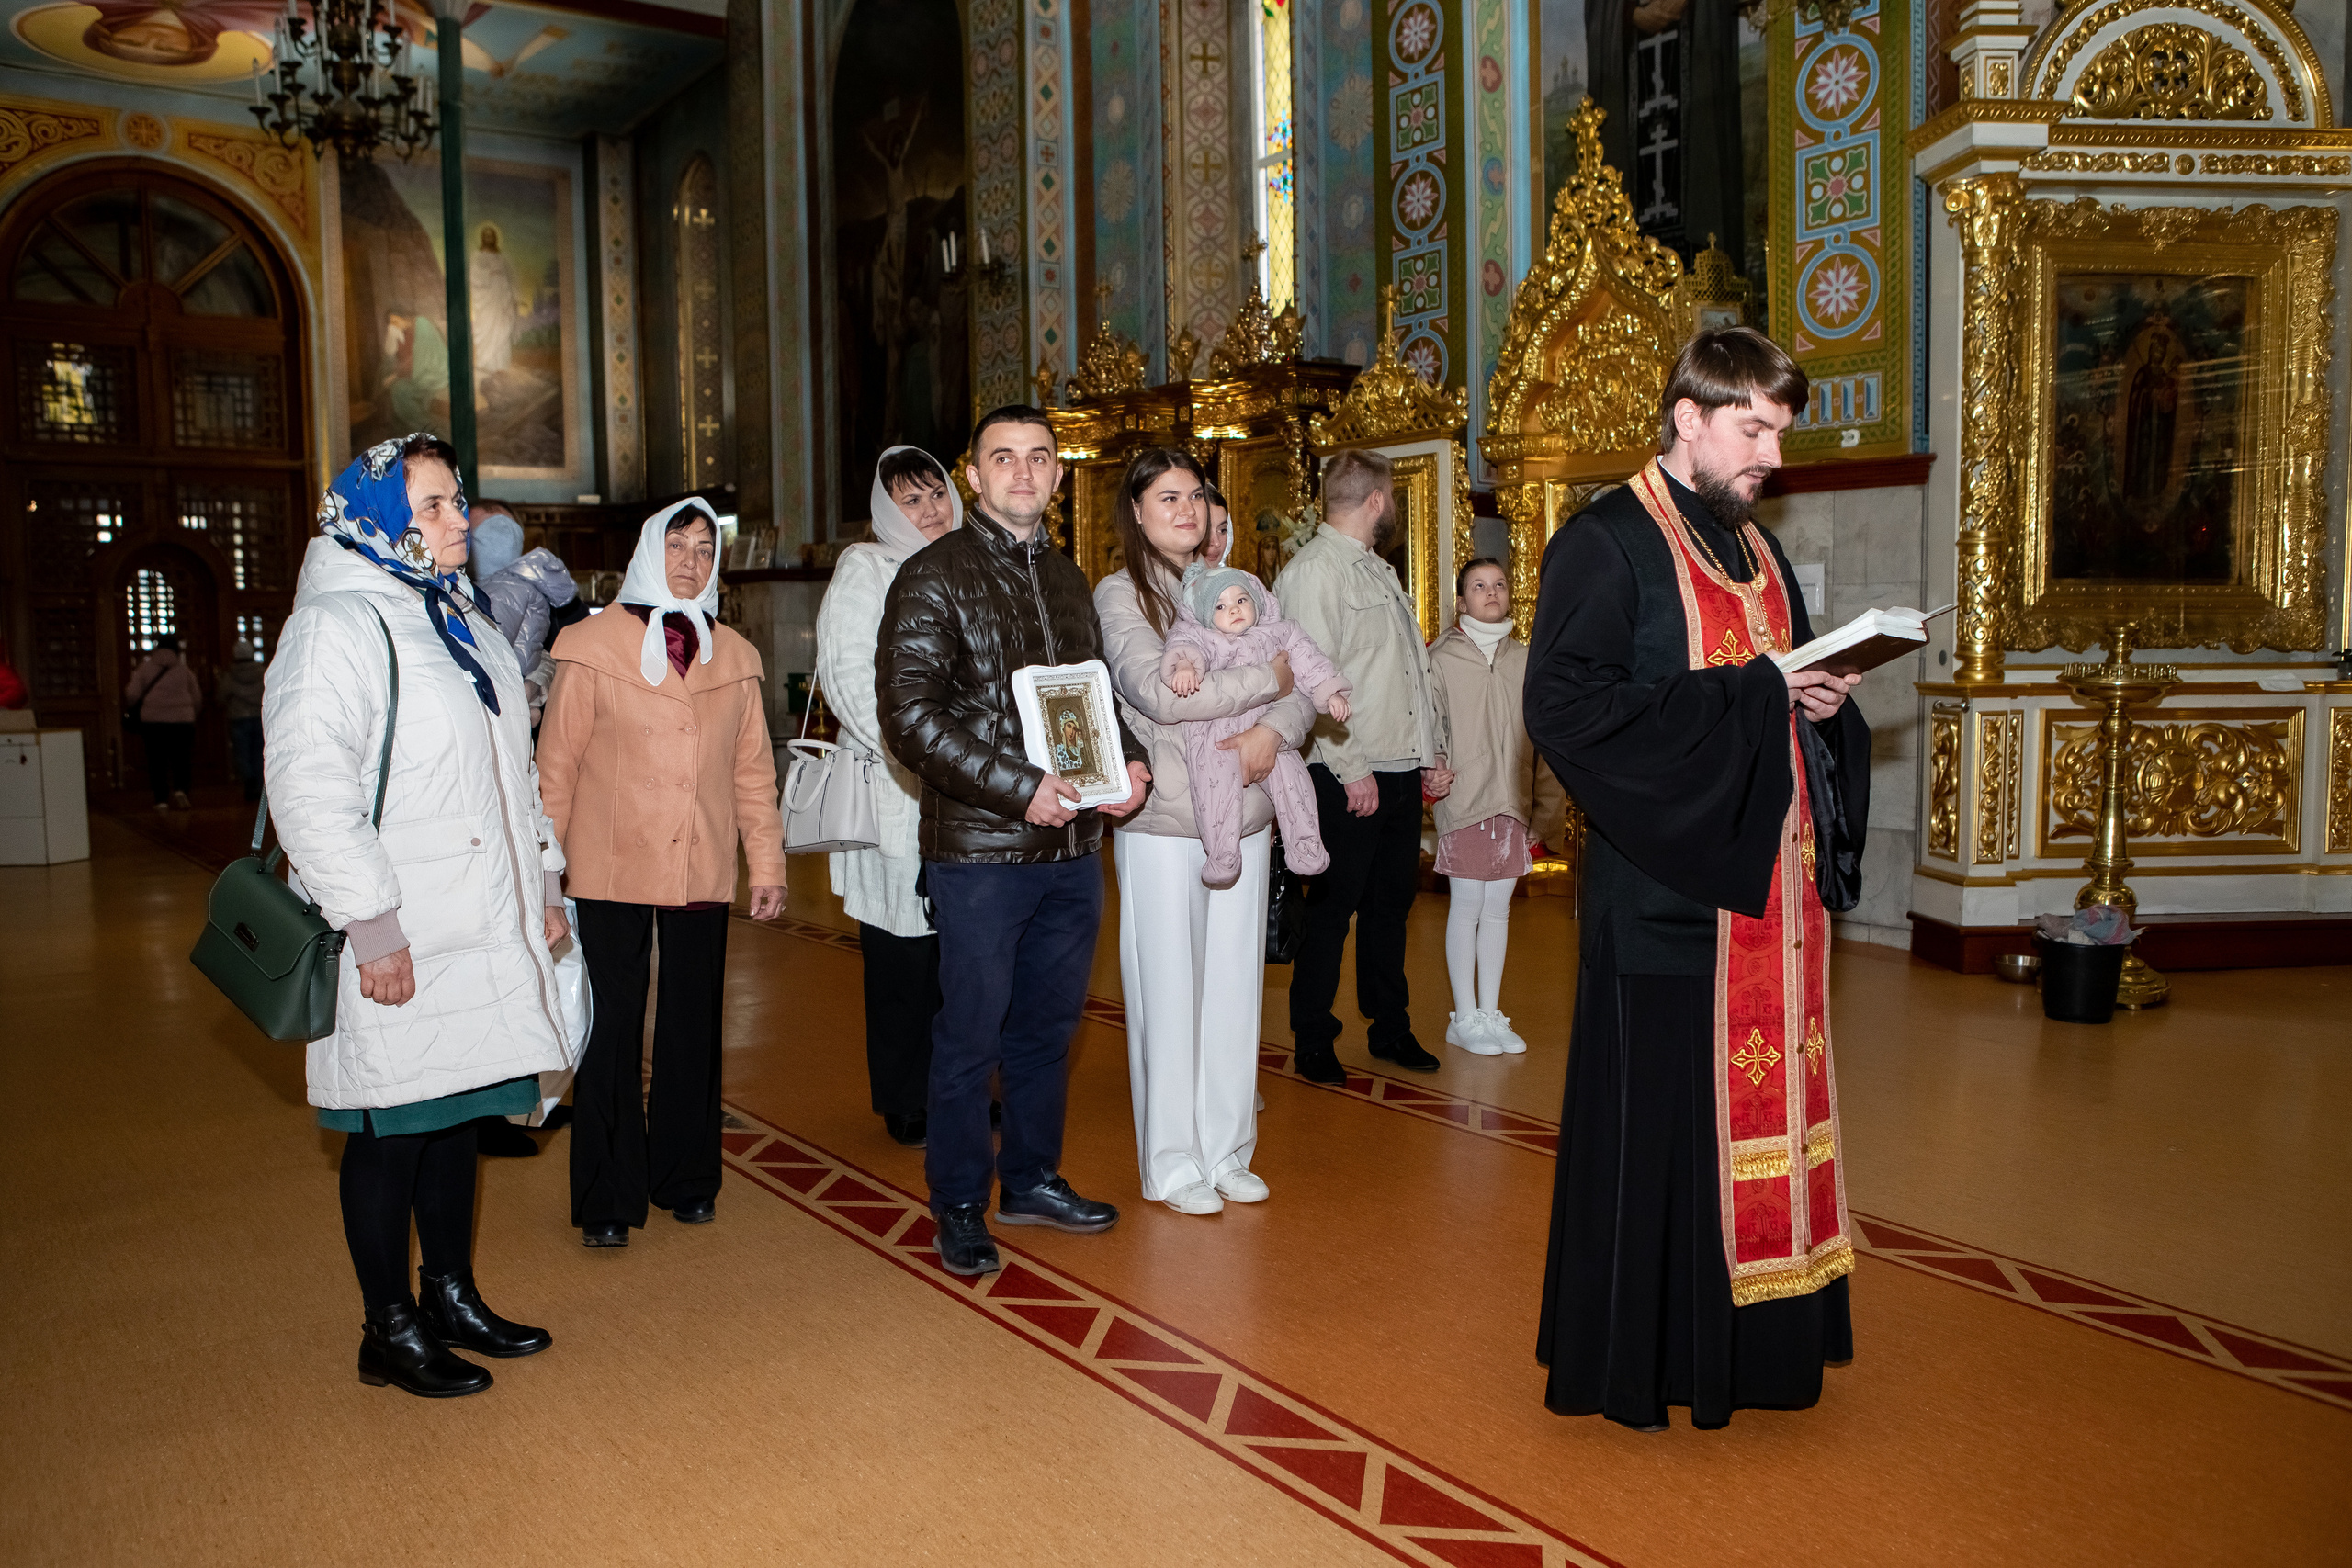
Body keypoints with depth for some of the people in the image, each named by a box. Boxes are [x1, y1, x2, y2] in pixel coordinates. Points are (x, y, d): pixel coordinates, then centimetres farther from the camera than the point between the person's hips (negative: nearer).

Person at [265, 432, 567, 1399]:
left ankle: (452, 1297, 28)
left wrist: (543, 883, 18)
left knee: (454, 1113, 15)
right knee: (391, 1130, 3)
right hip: (397, 945, -8)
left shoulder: (460, 620, 17)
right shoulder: (335, 625, -11)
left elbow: (513, 767, 23)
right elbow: (308, 786, -20)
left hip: (483, 934, 8)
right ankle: (390, 1330, 16)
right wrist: (371, 925, -22)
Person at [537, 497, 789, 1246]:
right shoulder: (593, 645, 0)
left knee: (694, 1029, 11)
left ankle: (687, 1179, 26)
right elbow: (556, 766, 0)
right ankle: (607, 1200, 13)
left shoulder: (734, 655, 10)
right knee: (610, 1033, 2)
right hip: (610, 872, -3)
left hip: (702, 872, 3)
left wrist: (767, 862, 8)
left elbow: (753, 769, 11)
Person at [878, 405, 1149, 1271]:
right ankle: (959, 1205, 19)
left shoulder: (1066, 577, 15)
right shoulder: (934, 577, -6)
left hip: (1073, 844, 6)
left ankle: (1032, 1178, 32)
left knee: (1049, 1025, 16)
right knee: (972, 1035, 3)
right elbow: (910, 718, -15)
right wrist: (1018, 788, -20)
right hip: (979, 849, -6)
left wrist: (1128, 760, 2)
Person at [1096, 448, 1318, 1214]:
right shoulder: (1119, 593, -2)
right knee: (1167, 993, 3)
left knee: (1234, 989, 10)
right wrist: (1264, 679, -9)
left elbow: (1304, 682, 8)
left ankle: (1227, 1153, 24)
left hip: (1243, 818, 5)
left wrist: (1274, 731, -14)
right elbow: (1155, 691, -17)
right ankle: (1172, 1165, 16)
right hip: (1162, 823, -4)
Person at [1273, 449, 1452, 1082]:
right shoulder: (1313, 571, -10)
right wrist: (1352, 769, -19)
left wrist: (1430, 758, 15)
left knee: (1392, 901, 16)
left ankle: (1390, 1027, 29)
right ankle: (1313, 1041, 13)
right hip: (1352, 778, -9)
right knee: (1332, 910, 0)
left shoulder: (1380, 571, 20)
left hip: (1404, 771, 9)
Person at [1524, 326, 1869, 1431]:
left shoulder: (1755, 549, 17)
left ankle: (1742, 1337, 26)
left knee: (1758, 1105, 12)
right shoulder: (1607, 543, -8)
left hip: (1767, 879, 8)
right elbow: (1565, 703, -21)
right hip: (1667, 885, -8)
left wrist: (1818, 700, 2)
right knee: (1653, 1116, -1)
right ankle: (1626, 1356, 14)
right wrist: (1744, 693, -18)